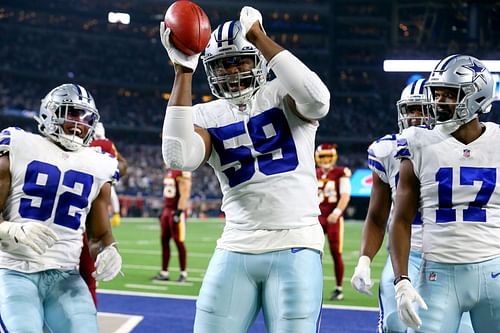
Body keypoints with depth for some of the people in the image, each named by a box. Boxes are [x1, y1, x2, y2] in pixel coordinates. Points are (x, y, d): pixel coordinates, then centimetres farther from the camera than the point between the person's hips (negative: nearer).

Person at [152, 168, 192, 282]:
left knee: (178, 242, -3)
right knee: (164, 241, 8)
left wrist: (178, 212, -22)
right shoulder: (169, 171, 14)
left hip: (176, 210, -9)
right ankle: (164, 272, 14)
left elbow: (184, 195, -19)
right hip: (167, 210, 9)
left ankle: (183, 273, 7)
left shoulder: (182, 173, -15)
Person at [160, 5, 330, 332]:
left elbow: (318, 102, -24)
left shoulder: (284, 95, 1)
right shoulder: (208, 117, 6)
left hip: (295, 248, -3)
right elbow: (179, 158, -15)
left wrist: (259, 37, -19)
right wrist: (183, 72, -14)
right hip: (236, 250, 3)